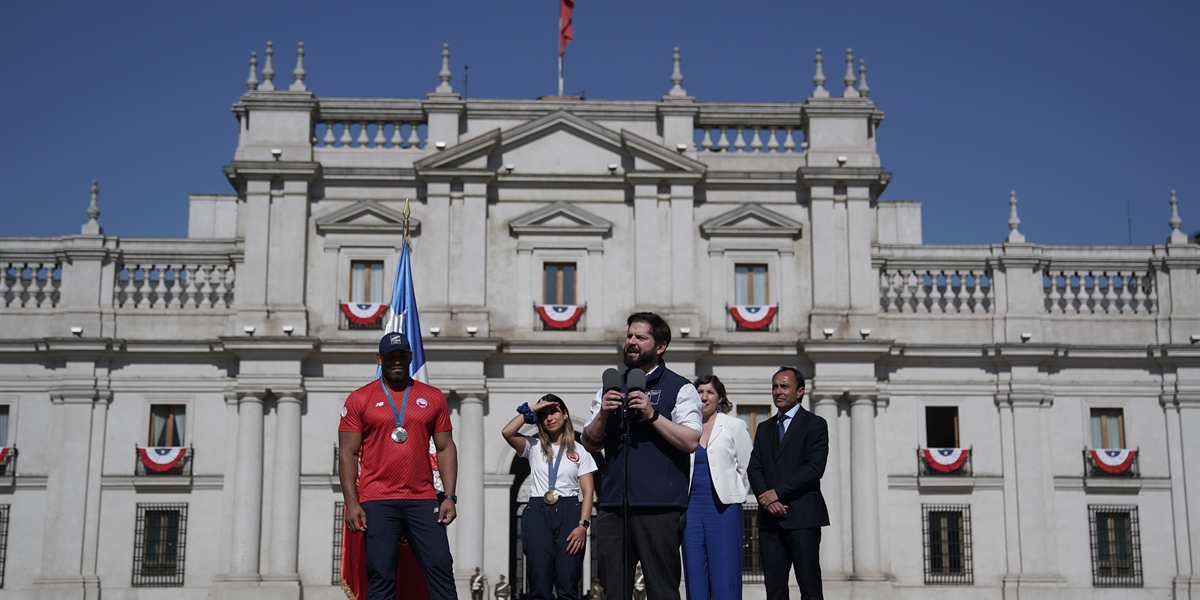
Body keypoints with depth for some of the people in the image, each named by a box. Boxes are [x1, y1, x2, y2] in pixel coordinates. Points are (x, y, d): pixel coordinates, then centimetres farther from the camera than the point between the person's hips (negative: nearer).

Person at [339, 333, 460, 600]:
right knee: (381, 576, -1)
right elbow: (348, 454, 2)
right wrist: (351, 503, -6)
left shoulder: (432, 397, 10)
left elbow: (446, 448, 11)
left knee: (440, 567, -3)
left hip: (423, 500, 2)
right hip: (377, 502, -2)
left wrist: (450, 496, 1)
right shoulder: (360, 399, 4)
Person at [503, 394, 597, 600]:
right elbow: (507, 432, -7)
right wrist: (531, 409, 1)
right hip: (537, 512, 0)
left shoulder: (579, 452, 12)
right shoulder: (534, 446, 13)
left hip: (568, 512, 0)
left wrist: (583, 525, -9)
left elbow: (588, 491, 4)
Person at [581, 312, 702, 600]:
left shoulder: (680, 388, 3)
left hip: (659, 508, -5)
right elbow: (590, 443, 15)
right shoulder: (610, 388, 18)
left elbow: (691, 442, -8)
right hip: (612, 506, 5)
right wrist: (603, 415, -4)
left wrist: (651, 414, -15)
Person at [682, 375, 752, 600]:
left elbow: (746, 468, 4)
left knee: (725, 579, -5)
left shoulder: (735, 426, 5)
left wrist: (735, 496, 1)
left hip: (724, 507, -3)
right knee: (695, 579, 3)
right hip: (692, 506, 3)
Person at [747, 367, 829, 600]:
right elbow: (754, 468, 12)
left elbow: (815, 467, -9)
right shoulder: (764, 428, 21)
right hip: (770, 518, 5)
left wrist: (778, 492, -13)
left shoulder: (814, 424, 3)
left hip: (802, 517, -5)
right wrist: (767, 499, -7)